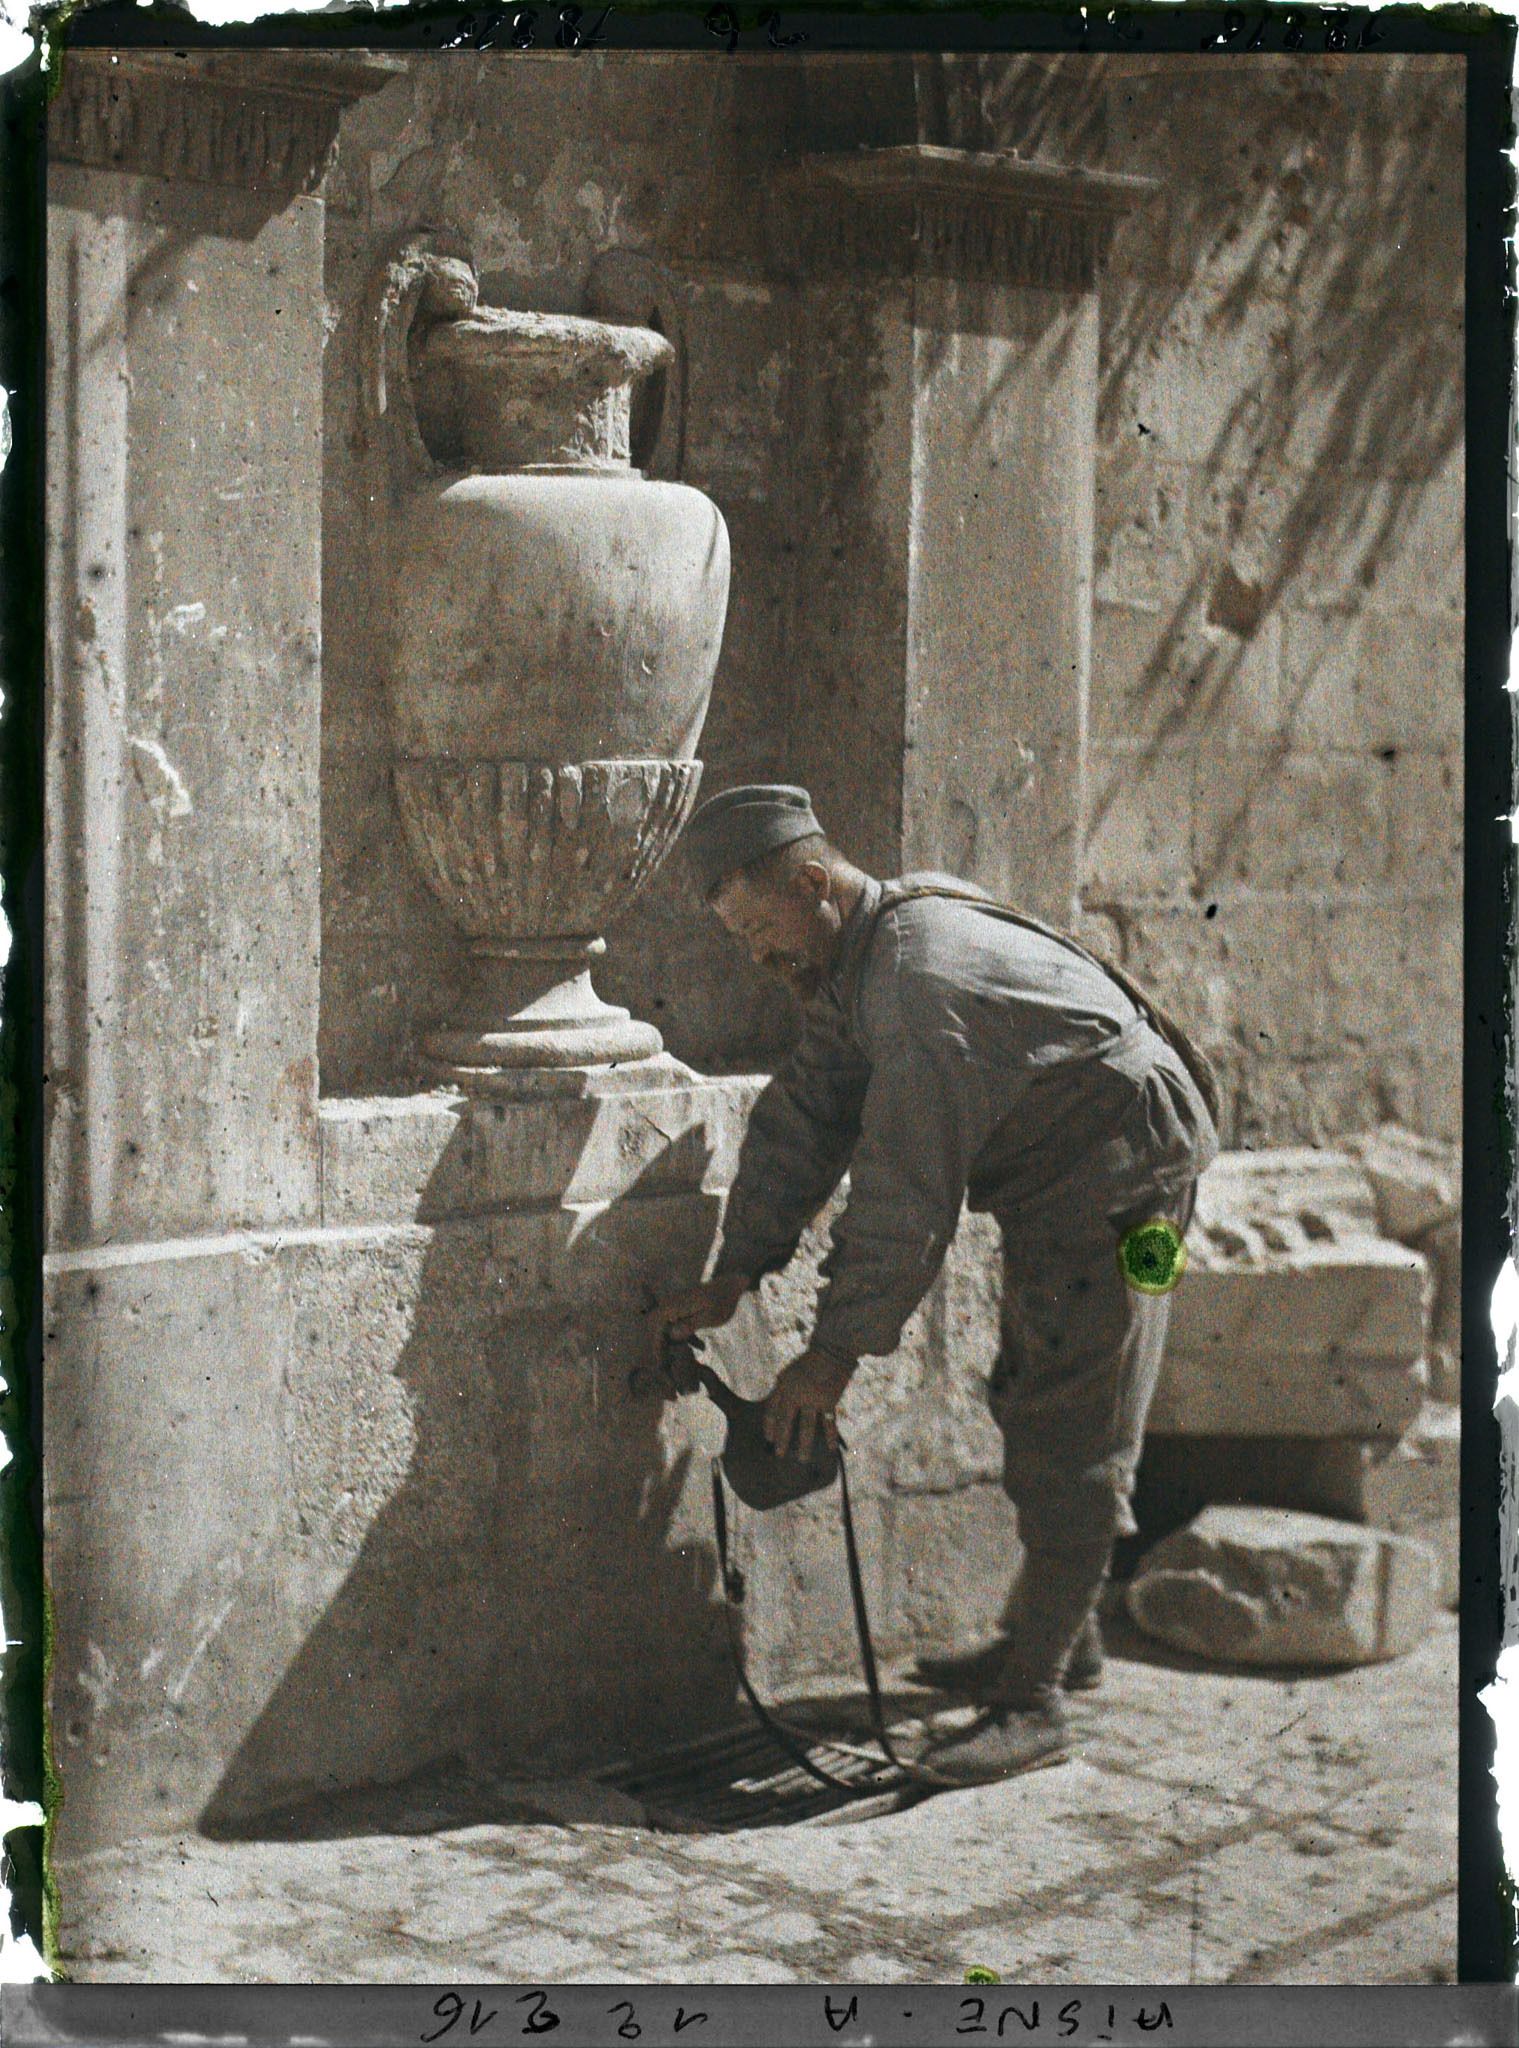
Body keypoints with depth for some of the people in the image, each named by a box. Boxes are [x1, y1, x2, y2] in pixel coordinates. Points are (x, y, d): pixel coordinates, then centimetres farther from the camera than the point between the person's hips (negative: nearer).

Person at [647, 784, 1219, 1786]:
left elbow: (909, 1185, -30)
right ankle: (1061, 1635, 33)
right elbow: (804, 1119, 7)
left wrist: (838, 1350, -26)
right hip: (1048, 1191, 11)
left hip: (1116, 1173, -11)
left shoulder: (921, 972, -29)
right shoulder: (853, 966, 5)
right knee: (1032, 1409, 19)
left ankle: (1033, 1700, -7)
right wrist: (732, 1279, 1)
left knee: (1071, 1439, -10)